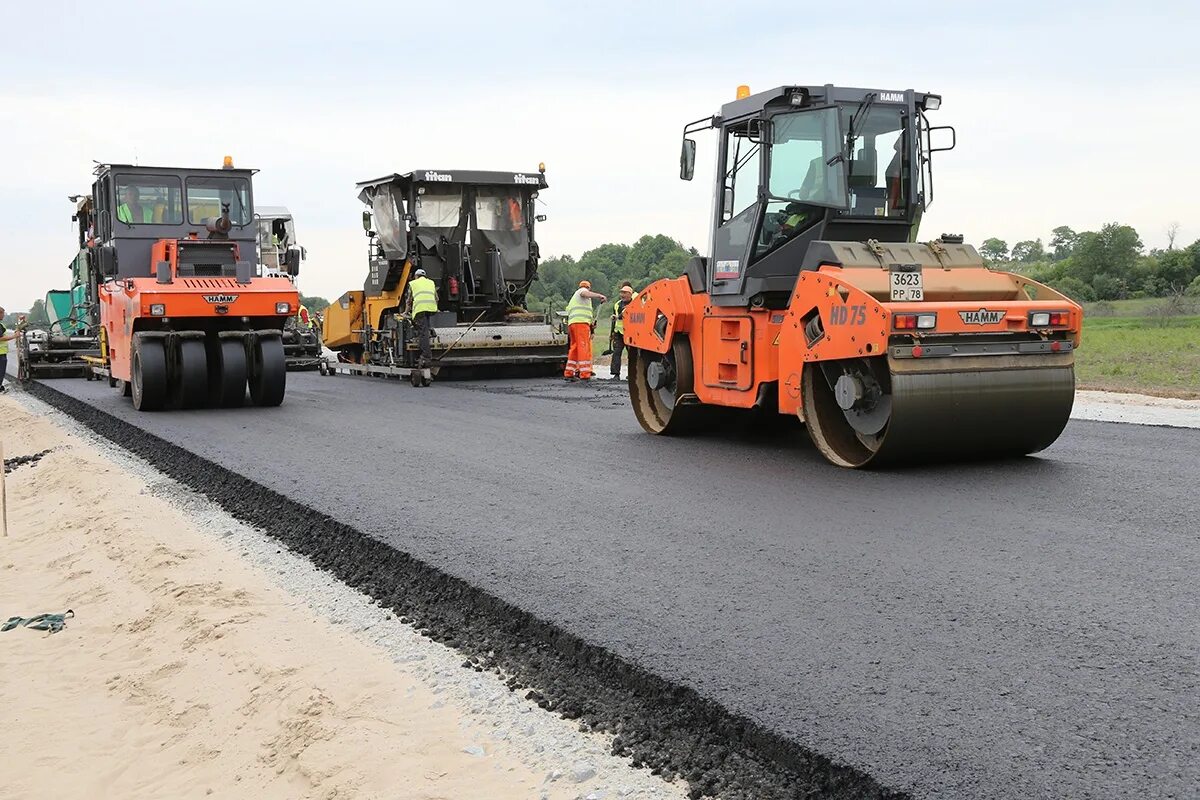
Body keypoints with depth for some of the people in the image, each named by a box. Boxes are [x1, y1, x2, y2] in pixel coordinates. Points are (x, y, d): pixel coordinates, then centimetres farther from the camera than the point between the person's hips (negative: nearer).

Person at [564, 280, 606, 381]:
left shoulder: (573, 298, 36)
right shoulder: (583, 290, 9)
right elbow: (585, 293, -16)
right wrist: (600, 296, -33)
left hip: (571, 323, 9)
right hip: (581, 323, -9)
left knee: (574, 349, 13)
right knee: (584, 348, -14)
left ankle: (568, 373, 13)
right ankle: (584, 374, -21)